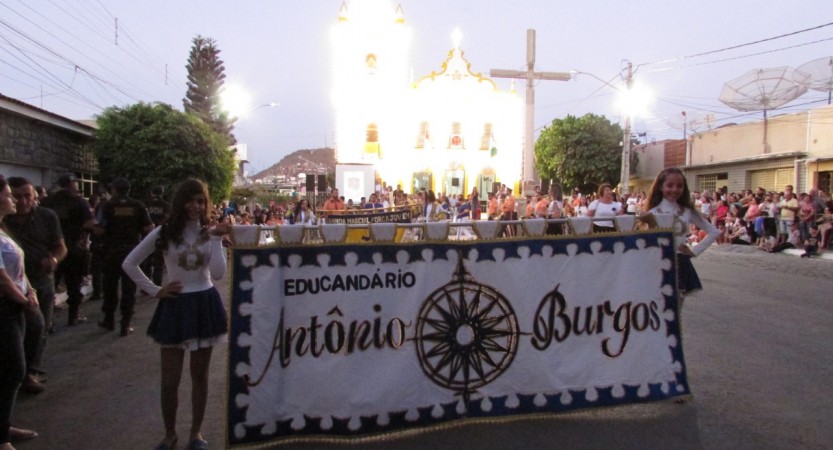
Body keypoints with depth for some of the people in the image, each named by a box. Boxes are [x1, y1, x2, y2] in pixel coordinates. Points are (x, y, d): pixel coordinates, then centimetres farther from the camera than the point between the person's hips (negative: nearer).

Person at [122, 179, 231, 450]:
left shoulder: (211, 232, 1)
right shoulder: (164, 233, -3)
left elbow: (218, 274, -11)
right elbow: (129, 264, 2)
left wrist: (217, 239, -15)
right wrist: (155, 291, -3)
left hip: (205, 304, 1)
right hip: (175, 306, -1)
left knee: (200, 374, 11)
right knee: (170, 379, 4)